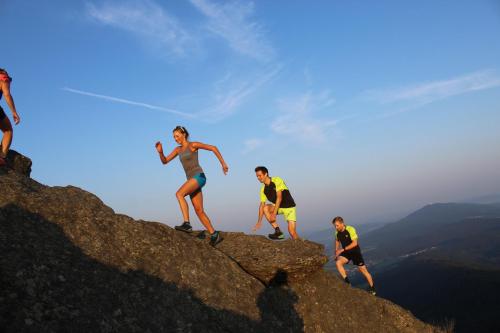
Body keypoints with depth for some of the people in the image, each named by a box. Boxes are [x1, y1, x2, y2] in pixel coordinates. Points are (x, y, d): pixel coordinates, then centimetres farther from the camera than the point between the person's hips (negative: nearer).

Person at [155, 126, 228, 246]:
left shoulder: (193, 145, -2)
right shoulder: (178, 149, 19)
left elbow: (213, 148, -1)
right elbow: (164, 161, 17)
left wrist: (223, 163, -3)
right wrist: (160, 151, -4)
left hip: (199, 177, -8)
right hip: (192, 180, 8)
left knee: (179, 194, -28)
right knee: (199, 211, 1)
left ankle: (187, 224, -32)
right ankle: (214, 235, 7)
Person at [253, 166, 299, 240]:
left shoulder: (277, 180, -18)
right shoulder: (263, 189, -1)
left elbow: (279, 198, -25)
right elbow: (262, 205, -3)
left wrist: (274, 214, -30)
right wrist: (259, 221, -11)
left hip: (289, 207, -5)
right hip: (279, 207, 5)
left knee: (292, 231, -17)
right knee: (265, 207, -21)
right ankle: (278, 231, -18)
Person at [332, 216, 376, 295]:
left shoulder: (350, 229, -22)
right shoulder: (337, 232, -4)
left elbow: (355, 243, -25)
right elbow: (337, 241, 16)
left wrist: (342, 249, -26)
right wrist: (336, 252, 5)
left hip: (355, 251, -4)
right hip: (346, 252, 4)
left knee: (363, 270, 1)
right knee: (338, 262, -24)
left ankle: (372, 288, 20)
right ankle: (347, 282, -15)